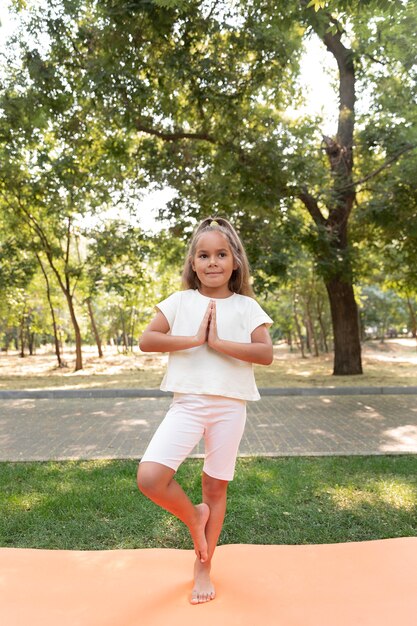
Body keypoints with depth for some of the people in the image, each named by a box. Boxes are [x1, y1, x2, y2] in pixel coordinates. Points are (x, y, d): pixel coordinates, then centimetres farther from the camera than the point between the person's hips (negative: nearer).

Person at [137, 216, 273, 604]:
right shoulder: (181, 301, 3)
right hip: (188, 403, 1)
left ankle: (203, 567, 34)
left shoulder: (246, 306, 2)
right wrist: (195, 339, -14)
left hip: (230, 406, 0)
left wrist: (218, 342, -16)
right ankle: (194, 517, 18)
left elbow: (265, 353, -10)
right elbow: (146, 340, -6)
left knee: (216, 488, 11)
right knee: (149, 477, -14)